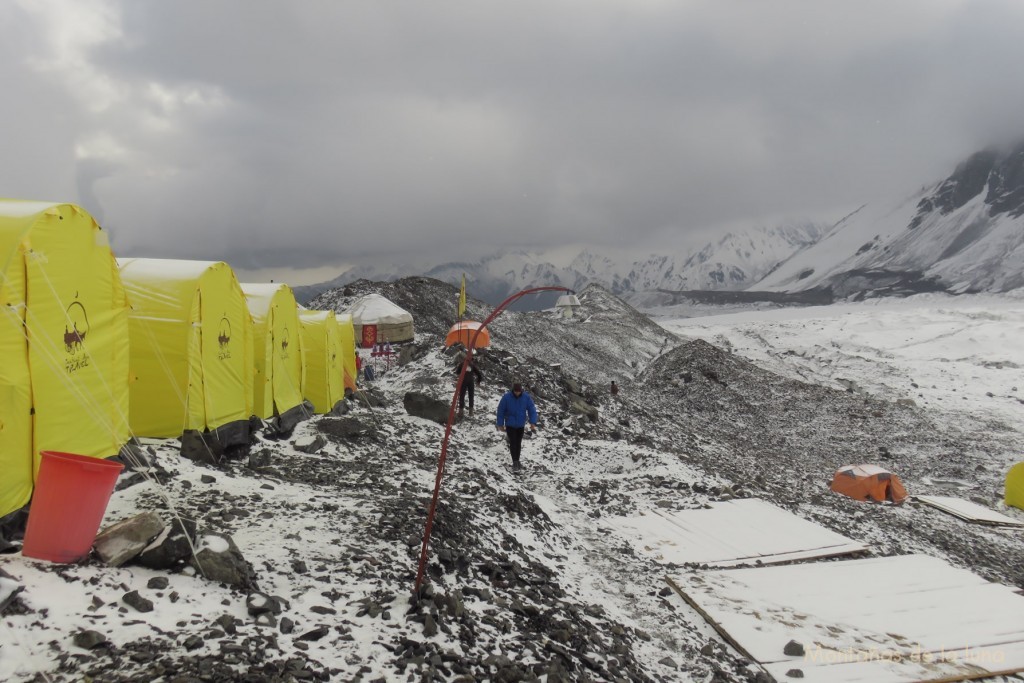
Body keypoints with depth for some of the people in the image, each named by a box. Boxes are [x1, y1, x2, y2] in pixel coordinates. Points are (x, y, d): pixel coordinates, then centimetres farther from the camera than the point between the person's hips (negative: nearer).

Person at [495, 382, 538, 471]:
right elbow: (500, 411, -7)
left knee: (518, 443, 13)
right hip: (510, 425, -3)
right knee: (513, 443, -8)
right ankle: (515, 462, -3)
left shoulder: (526, 397, -12)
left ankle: (517, 461, 27)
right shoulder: (506, 397, -16)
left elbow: (532, 410, -7)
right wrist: (500, 424, -3)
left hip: (521, 425, 3)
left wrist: (533, 423, -15)